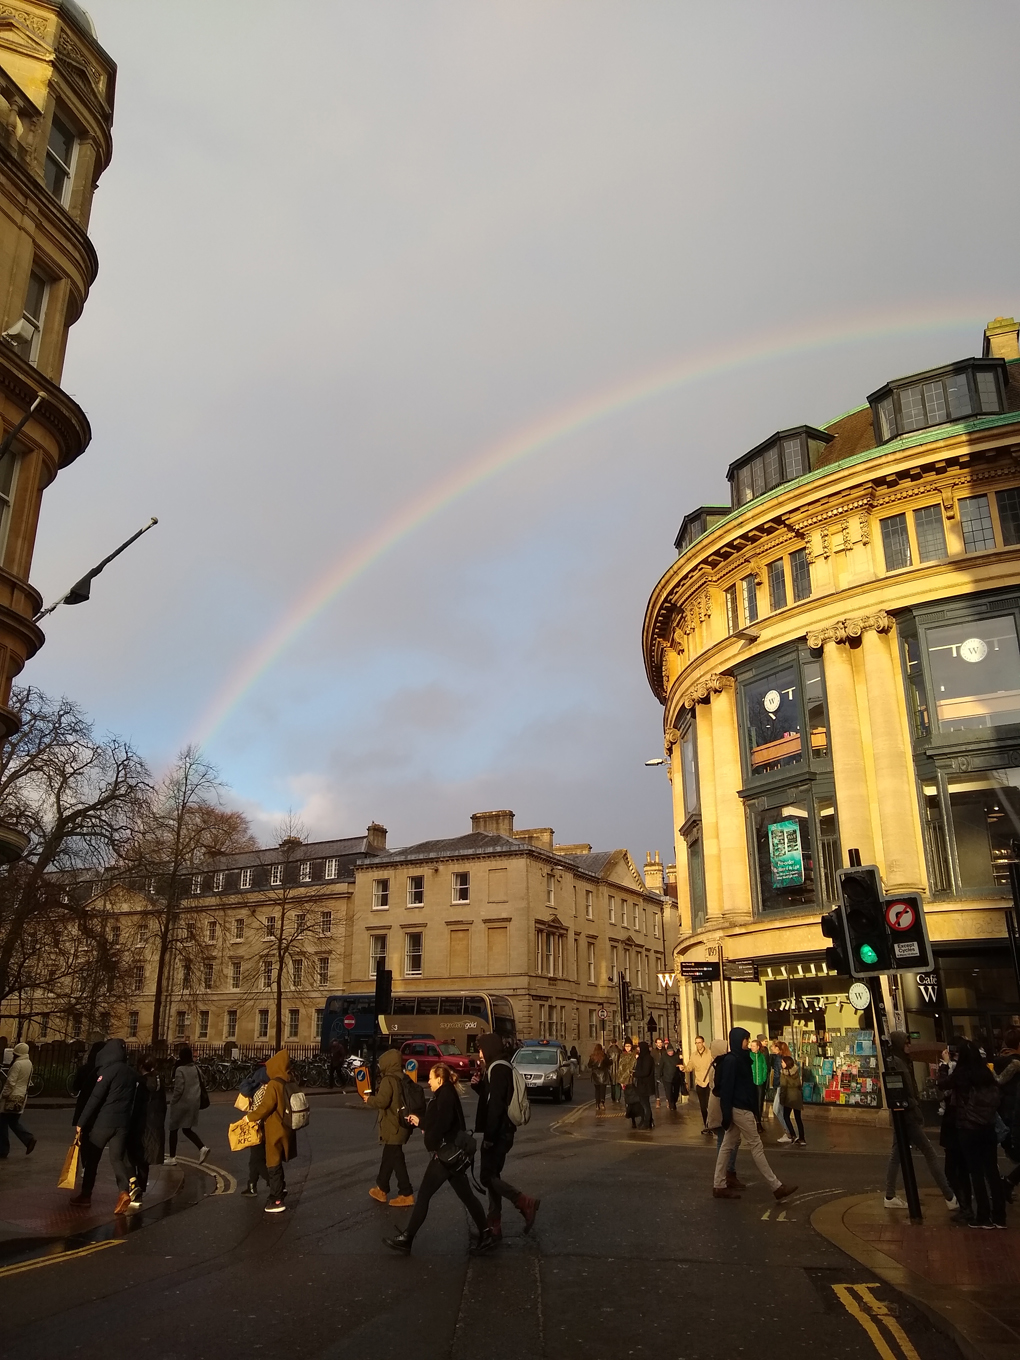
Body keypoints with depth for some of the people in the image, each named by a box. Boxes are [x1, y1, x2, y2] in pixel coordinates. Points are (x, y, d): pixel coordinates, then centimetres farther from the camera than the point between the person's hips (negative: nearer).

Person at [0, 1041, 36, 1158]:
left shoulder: (17, 1064, -18)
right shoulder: (29, 1063, 9)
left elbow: (10, 1082, -20)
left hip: (12, 1097, -8)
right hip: (22, 1096, 8)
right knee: (14, 1122, 16)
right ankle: (29, 1138, 0)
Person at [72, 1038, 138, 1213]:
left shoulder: (109, 1070, -11)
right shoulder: (131, 1072, 10)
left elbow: (95, 1098, -15)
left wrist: (81, 1122, -11)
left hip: (102, 1121, -5)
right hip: (122, 1122, 5)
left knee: (91, 1158, 11)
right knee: (118, 1158, 6)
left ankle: (86, 1195, 20)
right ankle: (124, 1191, -13)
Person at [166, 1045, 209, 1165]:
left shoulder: (180, 1069, -16)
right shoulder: (195, 1068, 6)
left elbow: (178, 1089, -19)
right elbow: (200, 1085, 11)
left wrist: (172, 1101, -6)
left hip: (181, 1103, -7)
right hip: (193, 1103, 7)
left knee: (174, 1129, 10)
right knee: (187, 1129, 16)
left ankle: (172, 1158, 16)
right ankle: (202, 1148, -2)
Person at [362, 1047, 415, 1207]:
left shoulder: (388, 1080, -19)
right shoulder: (403, 1078, 8)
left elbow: (382, 1101, -24)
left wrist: (369, 1100, -6)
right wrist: (373, 1095, 12)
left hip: (393, 1126, -9)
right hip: (400, 1124, 9)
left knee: (396, 1159, -2)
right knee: (388, 1157, 20)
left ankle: (406, 1194, 2)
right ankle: (381, 1189, 33)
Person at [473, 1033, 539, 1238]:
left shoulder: (498, 1068, -17)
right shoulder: (501, 1067, 15)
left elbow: (495, 1104, -23)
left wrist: (489, 1135, -22)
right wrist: (479, 1084, 4)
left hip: (498, 1132, -10)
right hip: (501, 1130, 10)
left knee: (487, 1176, -7)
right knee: (492, 1175, 13)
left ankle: (524, 1202, -9)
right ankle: (494, 1224, 17)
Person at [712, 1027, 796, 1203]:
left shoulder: (740, 1059, 12)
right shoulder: (731, 1060, -17)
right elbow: (726, 1088, -19)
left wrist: (754, 1112, 16)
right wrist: (727, 1114, -20)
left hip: (740, 1109, 9)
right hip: (740, 1110, -9)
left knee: (727, 1146, 10)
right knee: (756, 1146, -2)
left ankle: (719, 1186, 14)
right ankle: (777, 1187, 5)